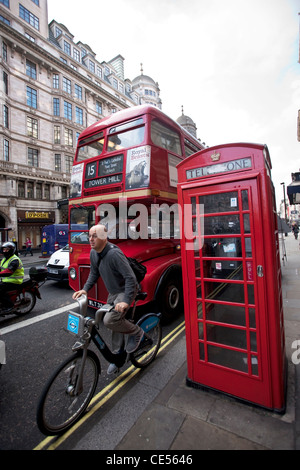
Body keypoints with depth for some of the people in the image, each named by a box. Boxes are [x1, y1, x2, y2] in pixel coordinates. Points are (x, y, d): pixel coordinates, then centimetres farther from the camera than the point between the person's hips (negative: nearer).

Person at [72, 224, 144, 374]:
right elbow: (94, 273, 11)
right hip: (113, 292, 8)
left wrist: (126, 301, -35)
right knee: (115, 322, 16)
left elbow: (130, 278, -31)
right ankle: (117, 355, 35)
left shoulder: (114, 254, -30)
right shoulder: (93, 253, -3)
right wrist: (85, 289, -2)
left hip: (126, 291, -8)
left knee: (109, 320, -22)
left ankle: (136, 332, 5)